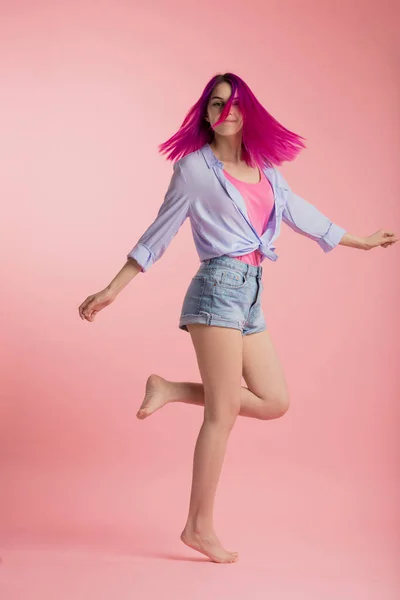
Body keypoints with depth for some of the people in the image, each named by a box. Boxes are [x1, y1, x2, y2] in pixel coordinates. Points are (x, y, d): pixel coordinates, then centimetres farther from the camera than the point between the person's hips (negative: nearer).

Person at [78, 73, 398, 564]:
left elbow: (299, 212, 27)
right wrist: (111, 290, 0)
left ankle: (171, 390, 10)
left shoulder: (265, 167, 16)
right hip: (220, 286, -7)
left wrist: (360, 241, 36)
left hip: (250, 294, 7)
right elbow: (159, 233, 2)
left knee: (274, 402, 4)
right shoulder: (194, 166, 0)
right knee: (223, 412, -7)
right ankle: (200, 526, 3)